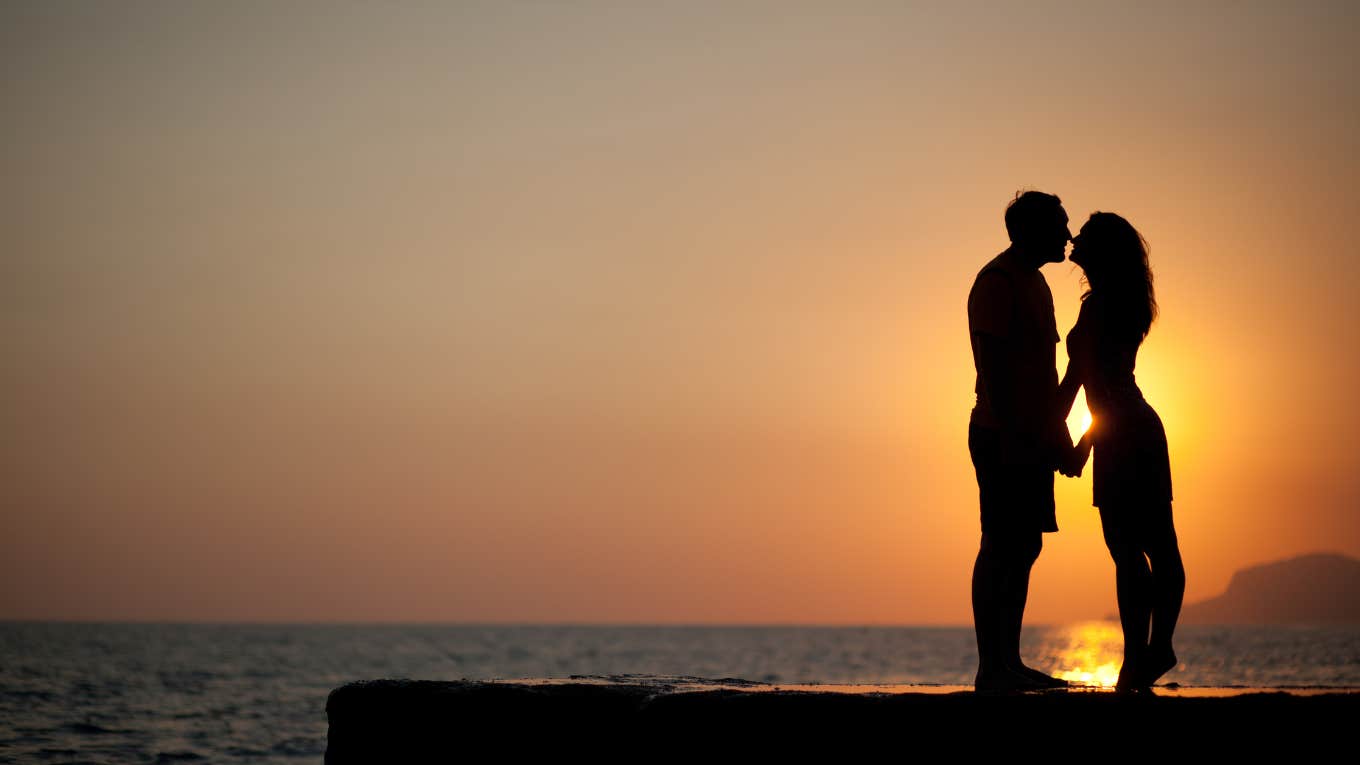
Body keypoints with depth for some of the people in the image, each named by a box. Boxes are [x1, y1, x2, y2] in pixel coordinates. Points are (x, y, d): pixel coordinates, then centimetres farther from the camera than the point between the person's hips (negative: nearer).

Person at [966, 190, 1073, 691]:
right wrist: (1009, 433, -24)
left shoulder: (1034, 281, 20)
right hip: (1004, 437, -10)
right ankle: (990, 668, -8)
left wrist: (1056, 433, 20)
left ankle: (1009, 663, 12)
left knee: (1023, 547, 9)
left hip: (1031, 438, 10)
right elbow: (990, 363, -18)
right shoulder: (996, 282, -10)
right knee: (1000, 547, -9)